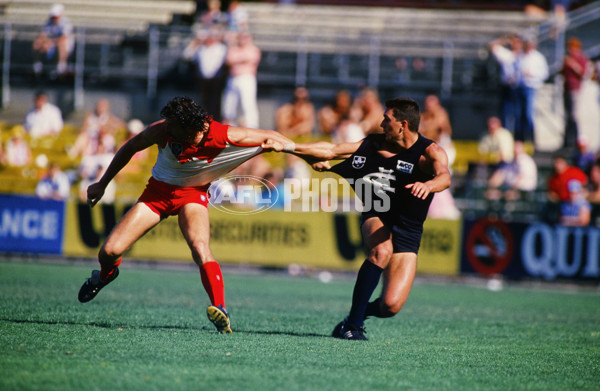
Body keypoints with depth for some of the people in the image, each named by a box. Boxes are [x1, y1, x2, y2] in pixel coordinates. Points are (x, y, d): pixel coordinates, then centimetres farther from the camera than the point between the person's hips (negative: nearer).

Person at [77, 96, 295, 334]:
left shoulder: (223, 137, -27)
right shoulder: (162, 131, -24)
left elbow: (269, 136, -12)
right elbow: (130, 148, -4)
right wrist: (102, 184, 4)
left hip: (193, 193, -2)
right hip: (158, 190, 2)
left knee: (200, 247, -34)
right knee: (109, 251, -7)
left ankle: (221, 311, -37)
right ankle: (106, 274, 31)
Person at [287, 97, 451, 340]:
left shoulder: (430, 152, -10)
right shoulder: (374, 144, 4)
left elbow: (444, 177, -32)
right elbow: (331, 150, 6)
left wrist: (428, 185, -55)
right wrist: (288, 147, -3)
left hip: (407, 233, -2)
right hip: (377, 217, 2)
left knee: (391, 306, -16)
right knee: (382, 250, -36)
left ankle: (362, 311, 22)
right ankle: (353, 322, -24)